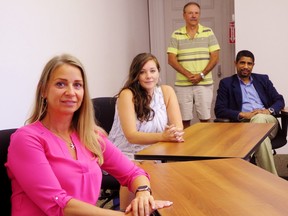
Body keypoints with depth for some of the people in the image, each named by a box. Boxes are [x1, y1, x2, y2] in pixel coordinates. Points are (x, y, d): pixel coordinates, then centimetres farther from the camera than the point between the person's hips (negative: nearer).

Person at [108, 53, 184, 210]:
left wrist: (175, 134, -32)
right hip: (127, 154, -4)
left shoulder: (167, 91, -1)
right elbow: (131, 136, -22)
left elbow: (178, 127, -7)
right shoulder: (127, 95, -13)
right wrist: (163, 136, -36)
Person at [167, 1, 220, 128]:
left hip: (204, 83, 0)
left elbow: (215, 57, 0)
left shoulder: (208, 33, 5)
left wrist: (201, 75, -10)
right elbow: (171, 59, -2)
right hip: (182, 84, 0)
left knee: (205, 119, 2)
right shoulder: (176, 35, 4)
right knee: (184, 120, 4)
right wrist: (188, 74, -13)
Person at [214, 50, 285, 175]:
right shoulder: (226, 83, 11)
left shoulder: (263, 79, 22)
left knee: (258, 118, -35)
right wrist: (243, 115, -15)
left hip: (268, 122, 3)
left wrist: (269, 110, -8)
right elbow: (219, 110, 0)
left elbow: (279, 100, 17)